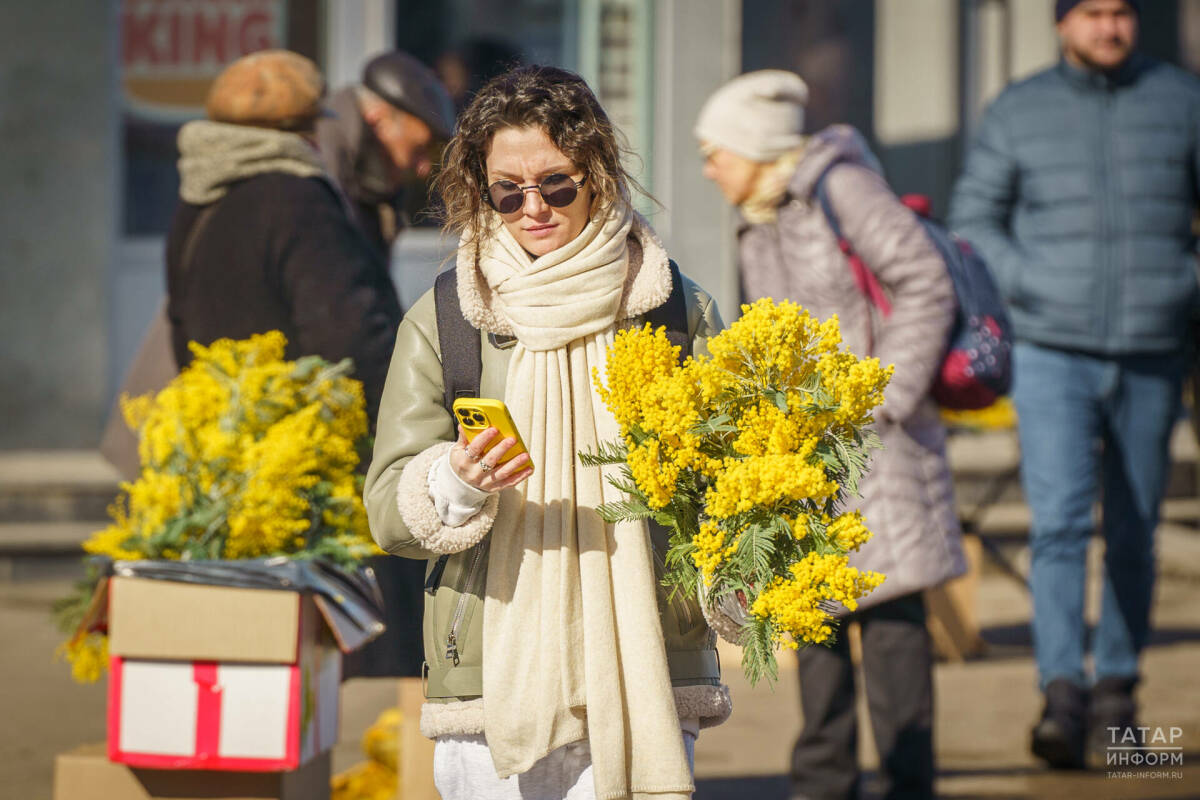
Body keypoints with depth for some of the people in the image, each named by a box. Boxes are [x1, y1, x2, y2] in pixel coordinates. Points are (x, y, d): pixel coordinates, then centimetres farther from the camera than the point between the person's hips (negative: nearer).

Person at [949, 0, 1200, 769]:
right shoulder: (1019, 110, 3)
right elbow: (974, 215, 9)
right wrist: (1022, 285, -5)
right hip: (1053, 355, -1)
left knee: (1133, 533, 9)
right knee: (1059, 523, -15)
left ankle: (1117, 686, 23)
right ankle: (1063, 698, -20)